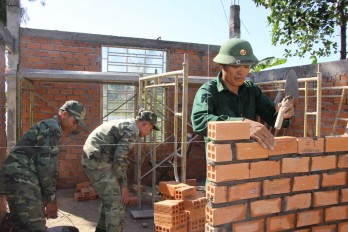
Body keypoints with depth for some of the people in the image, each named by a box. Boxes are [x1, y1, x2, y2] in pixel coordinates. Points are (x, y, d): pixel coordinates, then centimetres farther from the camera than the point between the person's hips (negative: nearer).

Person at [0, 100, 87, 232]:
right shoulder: (52, 128, -9)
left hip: (14, 177, 11)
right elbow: (46, 165, -15)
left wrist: (45, 198, 20)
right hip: (21, 179, -11)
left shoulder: (45, 127, 23)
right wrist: (50, 198, -6)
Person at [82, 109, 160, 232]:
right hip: (99, 162, -10)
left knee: (109, 199, 22)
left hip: (91, 160, 10)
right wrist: (123, 185, -9)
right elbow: (119, 158, -18)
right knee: (116, 203, -6)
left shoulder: (123, 125, 21)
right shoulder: (132, 130, -10)